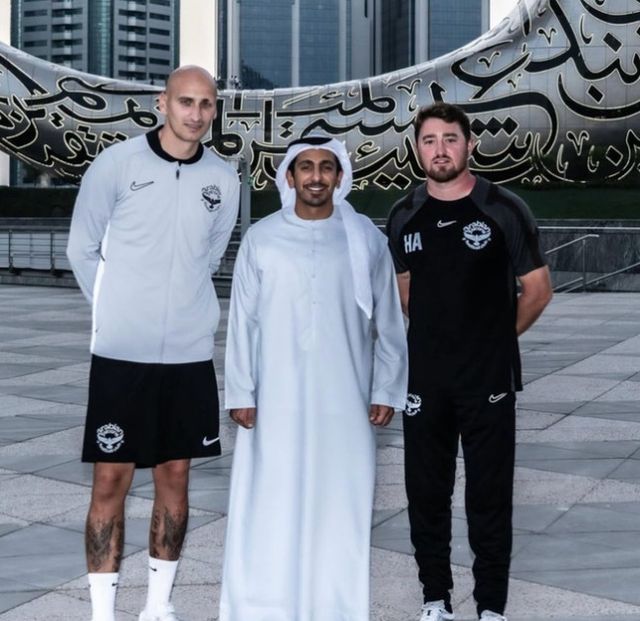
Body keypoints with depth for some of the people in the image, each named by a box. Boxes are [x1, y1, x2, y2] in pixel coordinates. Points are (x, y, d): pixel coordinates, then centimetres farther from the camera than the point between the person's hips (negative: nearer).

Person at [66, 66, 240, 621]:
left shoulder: (224, 180, 3)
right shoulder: (117, 164, -7)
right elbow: (83, 250, 1)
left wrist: (179, 309, 11)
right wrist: (120, 314, 4)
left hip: (190, 354, 3)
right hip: (121, 352, -3)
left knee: (175, 477, 10)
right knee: (111, 480, 0)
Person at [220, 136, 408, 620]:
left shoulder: (367, 239, 1)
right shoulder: (261, 239, 1)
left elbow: (388, 322, 4)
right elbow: (242, 322, 2)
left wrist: (386, 390, 1)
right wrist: (240, 392, -2)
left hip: (345, 402, 0)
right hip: (276, 401, 0)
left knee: (341, 507, 6)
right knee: (269, 510, 3)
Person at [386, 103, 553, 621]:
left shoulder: (504, 210, -5)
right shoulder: (404, 217, 5)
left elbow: (538, 290, 1)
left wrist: (495, 338, 5)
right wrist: (437, 336, 11)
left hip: (489, 379, -3)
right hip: (424, 378, 3)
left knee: (489, 496, 2)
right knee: (426, 493, 9)